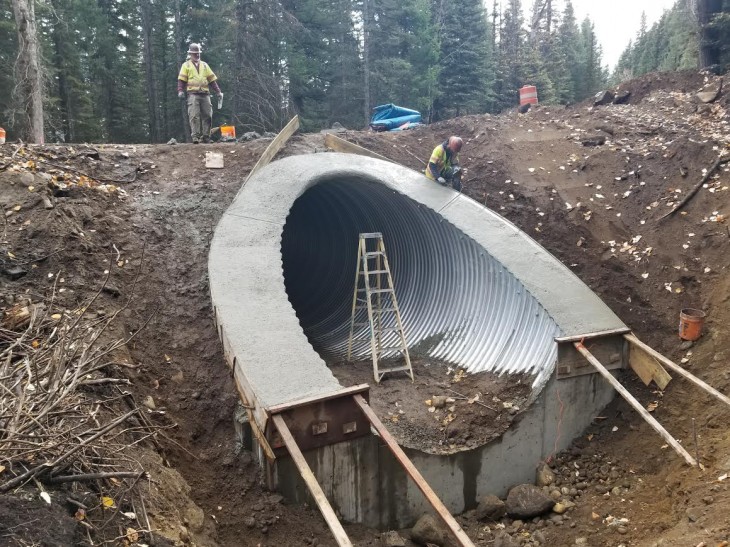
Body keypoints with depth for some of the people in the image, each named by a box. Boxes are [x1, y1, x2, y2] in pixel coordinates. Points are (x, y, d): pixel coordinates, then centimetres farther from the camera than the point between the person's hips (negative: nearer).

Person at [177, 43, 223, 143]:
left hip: (205, 94, 4)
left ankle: (206, 136, 3)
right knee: (194, 116, -12)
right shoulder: (186, 65, 12)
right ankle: (195, 137, -15)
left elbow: (212, 80, 18)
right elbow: (181, 80, 3)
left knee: (207, 115, -2)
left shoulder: (204, 65, 22)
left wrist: (218, 92, 8)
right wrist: (180, 91, -13)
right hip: (193, 94, -4)